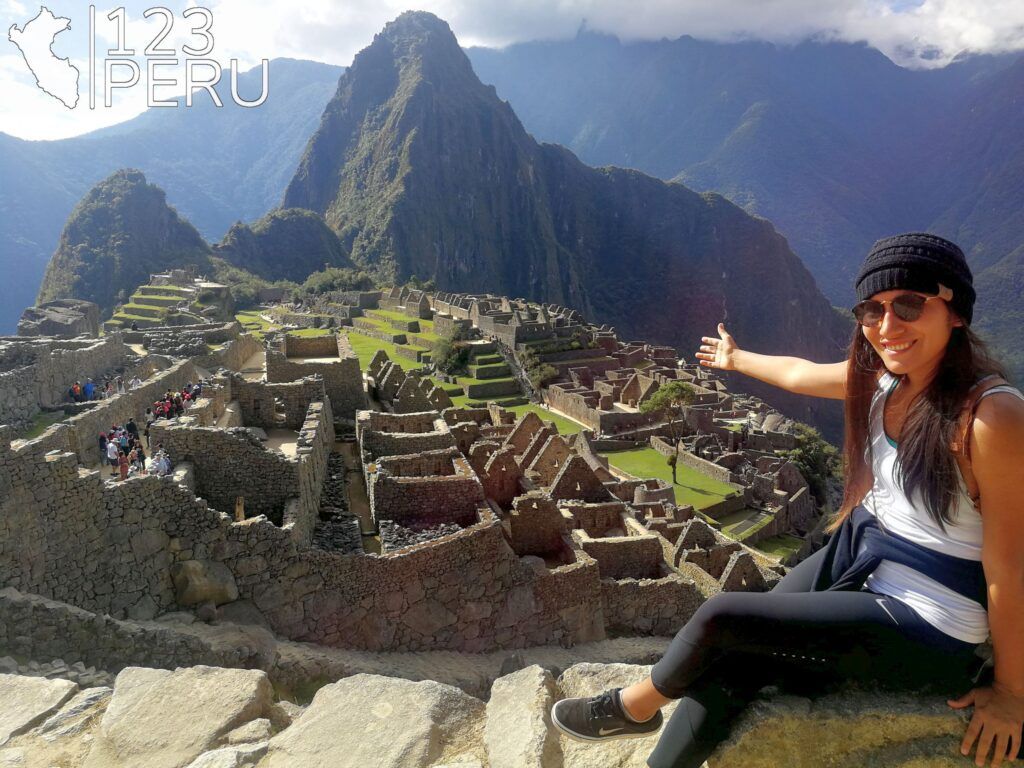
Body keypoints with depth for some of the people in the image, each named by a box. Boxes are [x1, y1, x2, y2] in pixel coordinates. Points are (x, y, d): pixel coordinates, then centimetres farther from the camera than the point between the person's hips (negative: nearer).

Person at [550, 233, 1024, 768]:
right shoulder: (883, 377, -5)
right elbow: (799, 374, 16)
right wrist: (735, 358, 33)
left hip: (924, 625, -6)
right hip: (855, 562, 7)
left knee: (722, 617, -12)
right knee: (732, 664, -5)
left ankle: (636, 707, 16)